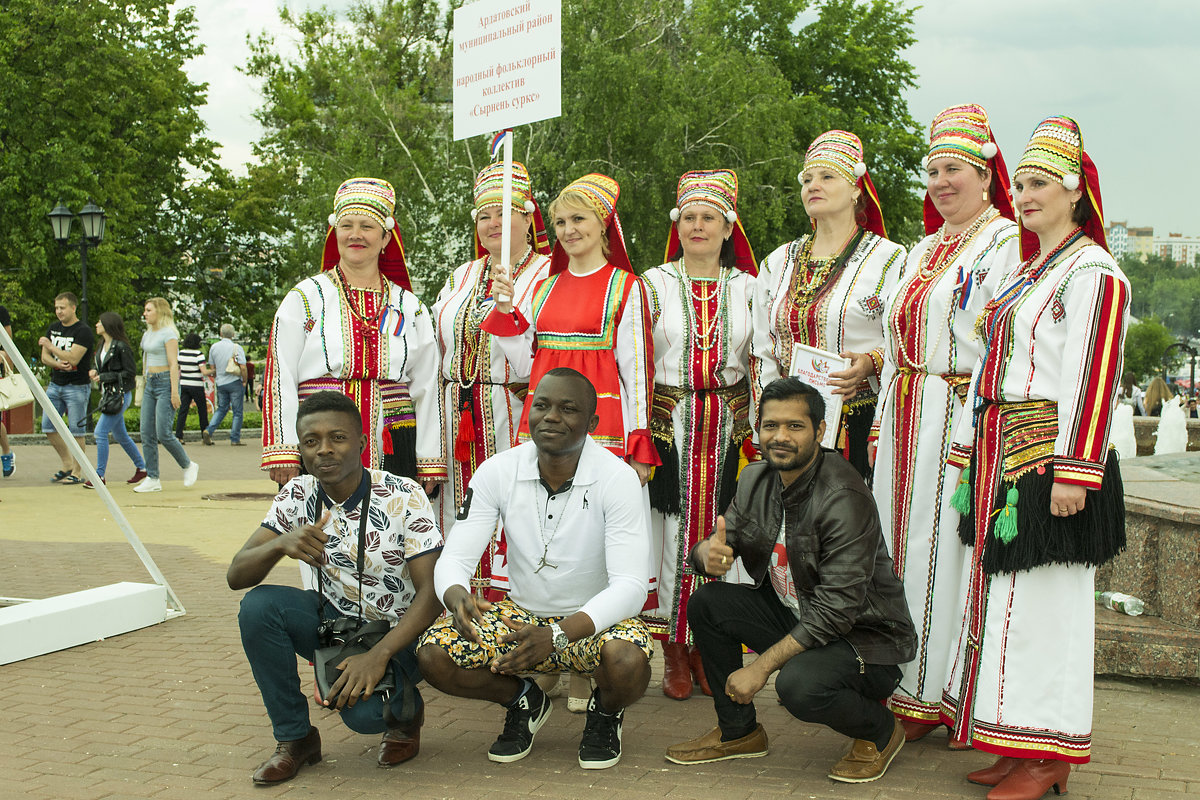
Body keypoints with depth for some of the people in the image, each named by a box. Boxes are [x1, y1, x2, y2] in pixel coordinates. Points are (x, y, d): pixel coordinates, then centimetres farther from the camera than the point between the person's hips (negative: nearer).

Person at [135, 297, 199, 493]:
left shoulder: (168, 334, -10)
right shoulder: (148, 334, 15)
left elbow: (174, 364, -15)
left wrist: (174, 392, -19)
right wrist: (146, 380, 20)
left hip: (166, 383, -9)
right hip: (150, 383, 9)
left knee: (163, 434, -12)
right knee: (147, 434, 1)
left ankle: (189, 466, 8)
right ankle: (152, 479, 4)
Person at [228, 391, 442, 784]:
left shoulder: (403, 497, -18)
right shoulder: (297, 496, -7)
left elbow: (431, 592, -21)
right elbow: (236, 575, -10)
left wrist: (378, 655, -33)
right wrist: (280, 545, -32)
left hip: (396, 633, -5)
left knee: (363, 711, -33)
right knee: (258, 605, -23)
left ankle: (405, 710, 8)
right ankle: (294, 738, -5)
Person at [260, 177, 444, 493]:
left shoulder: (410, 308, 13)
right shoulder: (304, 298, 7)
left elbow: (426, 389, 12)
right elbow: (280, 379, 1)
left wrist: (430, 464, 7)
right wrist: (283, 453, -8)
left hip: (391, 454, 2)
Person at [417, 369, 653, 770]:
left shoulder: (617, 478, -19)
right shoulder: (497, 472, -10)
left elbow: (630, 586, -26)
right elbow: (455, 558, -11)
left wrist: (557, 634, -42)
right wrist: (456, 596, -38)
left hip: (593, 618, -3)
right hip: (522, 614, 3)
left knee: (628, 664, -36)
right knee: (433, 655, -21)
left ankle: (606, 710, 5)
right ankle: (523, 699, 12)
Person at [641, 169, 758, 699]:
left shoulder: (747, 287, 9)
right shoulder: (653, 284, 5)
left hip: (728, 429, 1)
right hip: (669, 424, -1)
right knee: (673, 532, -2)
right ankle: (674, 653, 8)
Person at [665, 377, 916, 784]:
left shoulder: (844, 499, -25)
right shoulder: (756, 479, -1)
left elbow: (836, 609, -28)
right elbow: (721, 543, 5)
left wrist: (761, 666, -26)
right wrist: (709, 554, -23)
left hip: (866, 636, -7)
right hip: (793, 616, 7)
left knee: (798, 684, -34)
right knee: (706, 603, -7)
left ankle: (880, 730, 1)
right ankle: (737, 731, 11)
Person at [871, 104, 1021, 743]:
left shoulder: (1007, 245, -6)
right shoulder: (924, 251, 19)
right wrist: (883, 422, 16)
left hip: (961, 422, -8)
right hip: (907, 420, 8)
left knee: (942, 551, -4)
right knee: (901, 544, 9)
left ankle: (939, 697, 8)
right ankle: (906, 690, 19)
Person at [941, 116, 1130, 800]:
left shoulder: (1092, 271, -10)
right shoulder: (1025, 274, 18)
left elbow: (1095, 378, -17)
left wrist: (1074, 472, -22)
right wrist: (974, 449, 18)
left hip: (1051, 458, -9)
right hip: (1004, 458, 9)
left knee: (1044, 601, -4)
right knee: (1007, 593, 11)